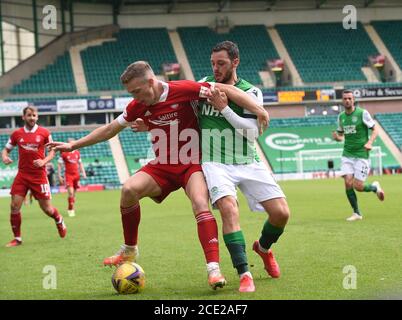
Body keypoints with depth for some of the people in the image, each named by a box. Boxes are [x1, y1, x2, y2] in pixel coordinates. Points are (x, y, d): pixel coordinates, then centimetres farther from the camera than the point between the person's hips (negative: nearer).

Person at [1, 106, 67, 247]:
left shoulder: (44, 133, -2)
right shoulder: (17, 134, 3)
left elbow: (52, 151, 5)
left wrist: (44, 161, -13)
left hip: (39, 176, -2)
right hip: (22, 175, 2)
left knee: (46, 208, 4)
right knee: (15, 206, -8)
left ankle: (59, 221, 38)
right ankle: (17, 238, 7)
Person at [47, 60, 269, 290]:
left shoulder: (182, 90, -16)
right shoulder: (139, 106, 0)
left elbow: (225, 89, -16)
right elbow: (110, 129, 12)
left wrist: (258, 109, -24)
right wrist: (73, 145, 13)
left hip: (193, 164, -4)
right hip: (162, 166, 4)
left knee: (200, 203, -31)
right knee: (129, 189, -20)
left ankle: (214, 268, -31)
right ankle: (129, 251, -2)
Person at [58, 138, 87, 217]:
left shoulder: (77, 153, 8)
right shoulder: (63, 153, -5)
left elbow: (80, 163, 19)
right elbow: (59, 165, -1)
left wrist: (83, 173, 11)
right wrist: (59, 176, -5)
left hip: (76, 174, 5)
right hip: (68, 175, -4)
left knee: (74, 193, 8)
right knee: (71, 192, -16)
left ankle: (71, 209, 20)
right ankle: (71, 210, -8)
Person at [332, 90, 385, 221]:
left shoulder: (362, 113, -7)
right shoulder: (341, 116, 8)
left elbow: (375, 129, -3)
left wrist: (369, 142, -20)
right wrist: (337, 137, -5)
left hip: (361, 154, -4)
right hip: (347, 155, 4)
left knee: (358, 187, -9)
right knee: (348, 184, -9)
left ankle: (375, 187, 25)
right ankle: (357, 213, 8)